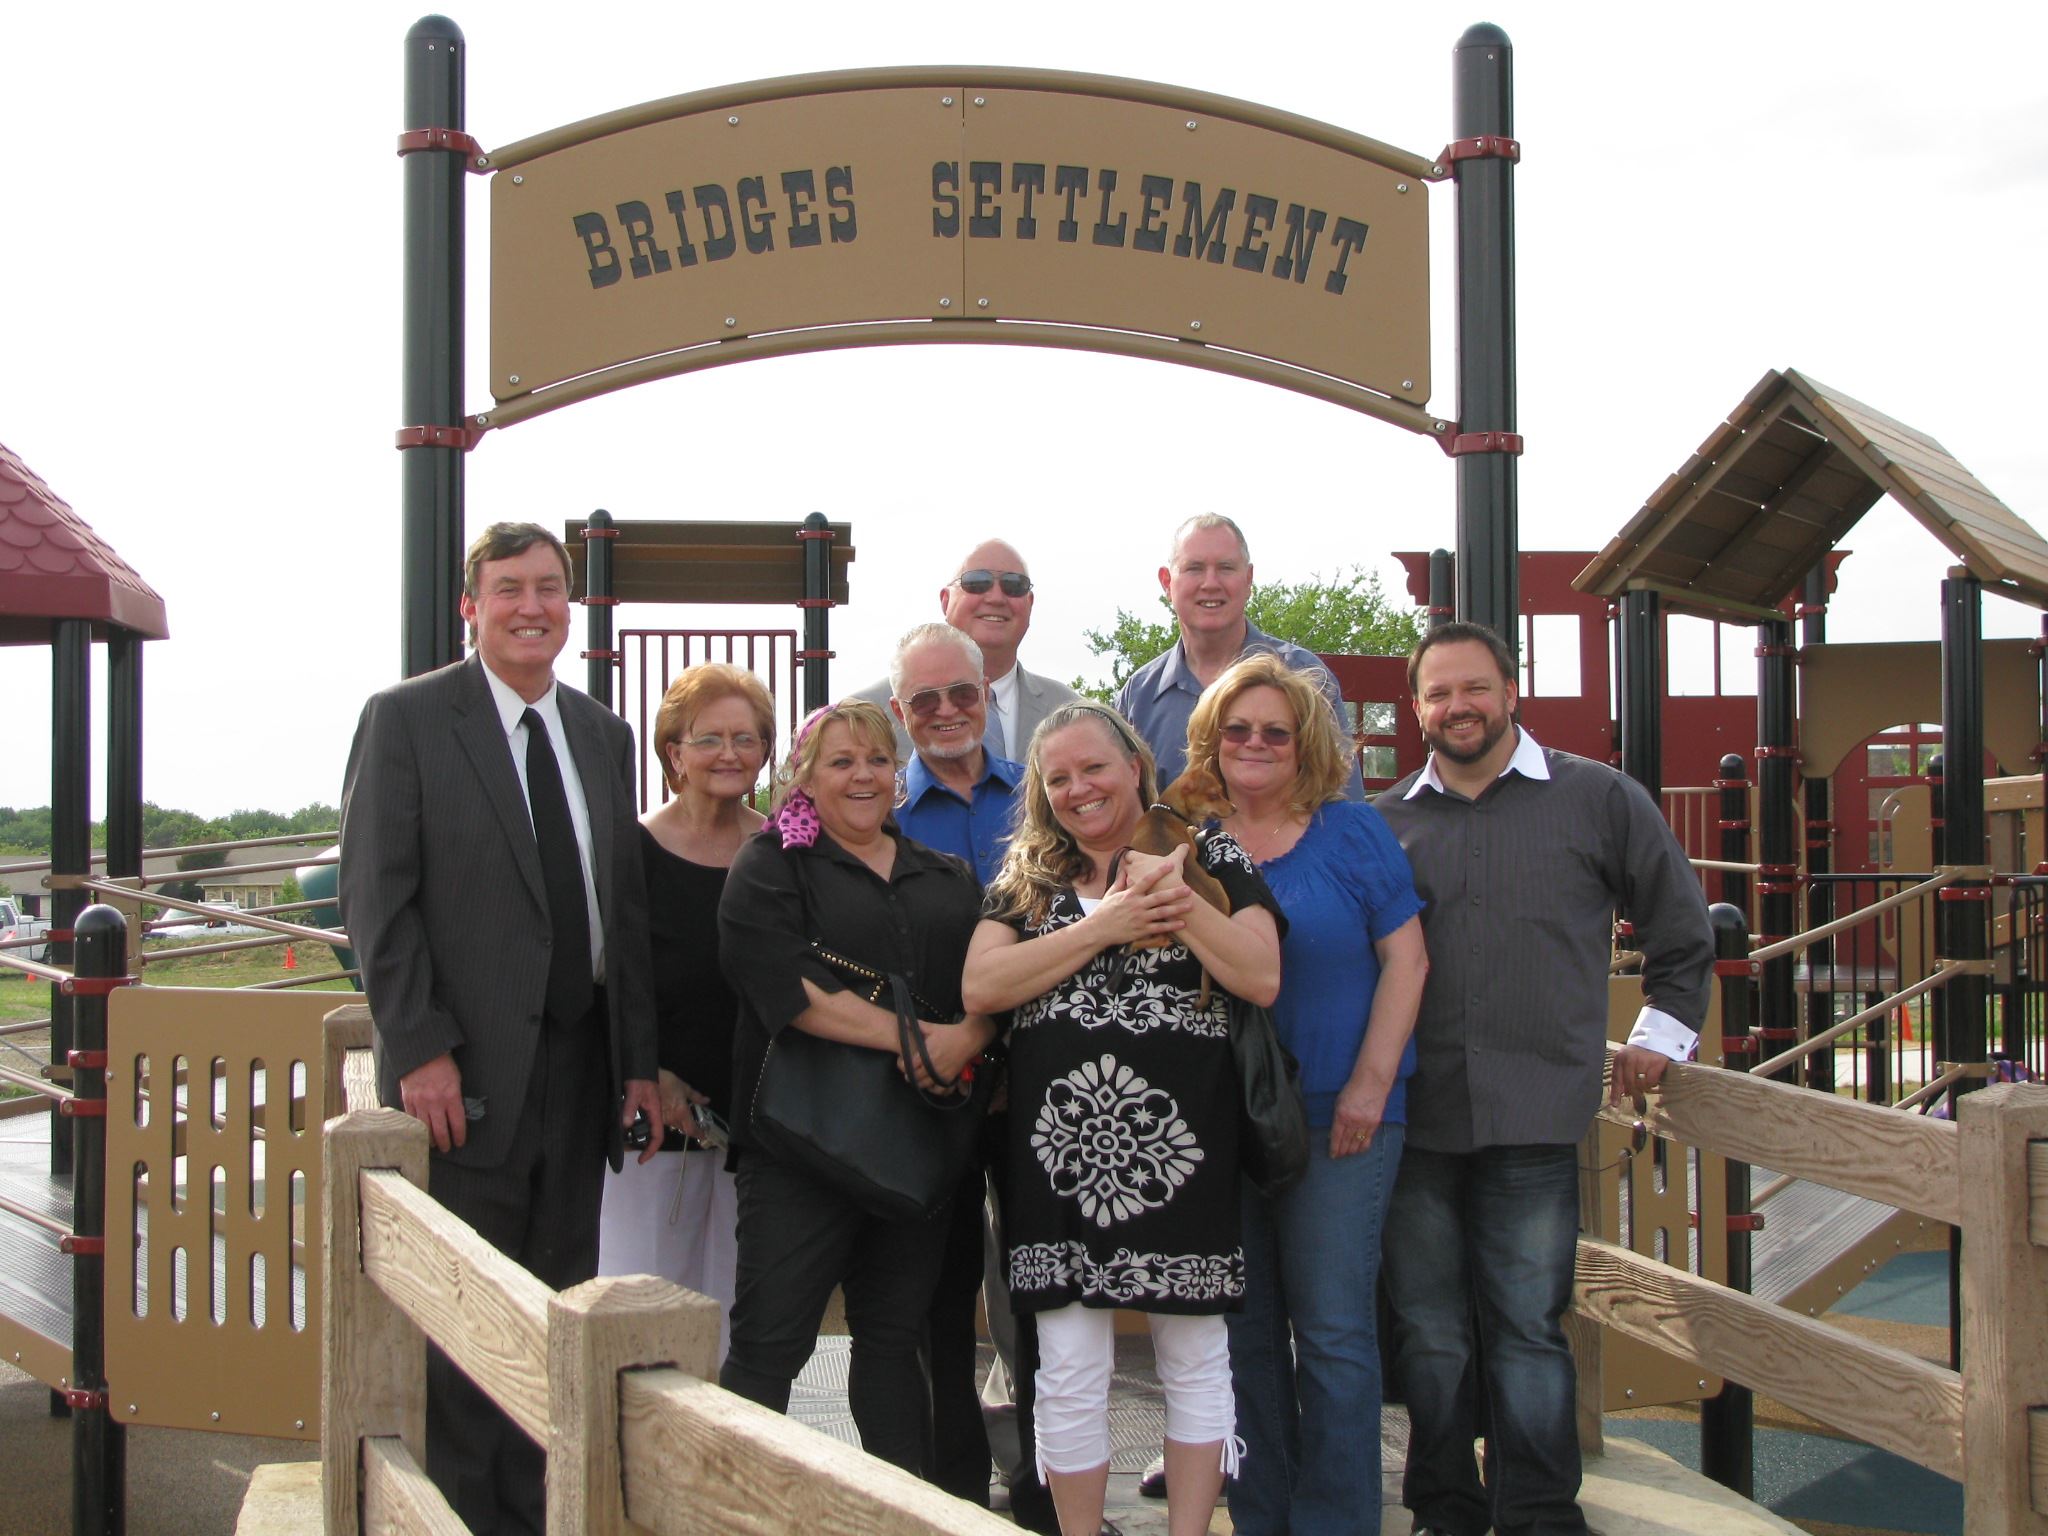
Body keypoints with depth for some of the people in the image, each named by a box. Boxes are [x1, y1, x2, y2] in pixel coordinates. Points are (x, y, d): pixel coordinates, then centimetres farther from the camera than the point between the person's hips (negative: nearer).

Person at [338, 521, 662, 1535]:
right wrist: (419, 1050, -14)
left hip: (580, 1065, 5)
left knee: (560, 1306, 10)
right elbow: (376, 897, -7)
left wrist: (639, 1060, 7)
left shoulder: (604, 736, 14)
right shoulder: (406, 718, -2)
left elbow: (625, 906, 14)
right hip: (468, 1070, -5)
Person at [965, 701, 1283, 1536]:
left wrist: (1178, 899, -12)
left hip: (1180, 1145, -1)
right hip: (1061, 1147, 1)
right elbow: (979, 987, -4)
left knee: (1195, 1357, 7)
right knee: (1068, 1368, 3)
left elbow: (1262, 977, -5)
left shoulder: (1211, 857, 6)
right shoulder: (1026, 877, 12)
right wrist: (1103, 925, -9)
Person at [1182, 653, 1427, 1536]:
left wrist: (1371, 1082, -9)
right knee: (1243, 1328, 10)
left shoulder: (1351, 832, 0)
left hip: (1337, 1115, -3)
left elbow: (1404, 957, -2)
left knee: (1332, 1328, -1)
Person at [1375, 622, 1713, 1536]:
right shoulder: (1385, 820, 9)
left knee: (1528, 1329, 1)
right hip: (1413, 1117, 2)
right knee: (1429, 1330, 7)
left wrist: (1661, 1037, 13)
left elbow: (1680, 924, 15)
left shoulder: (1598, 800, 5)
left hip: (1535, 1116, -2)